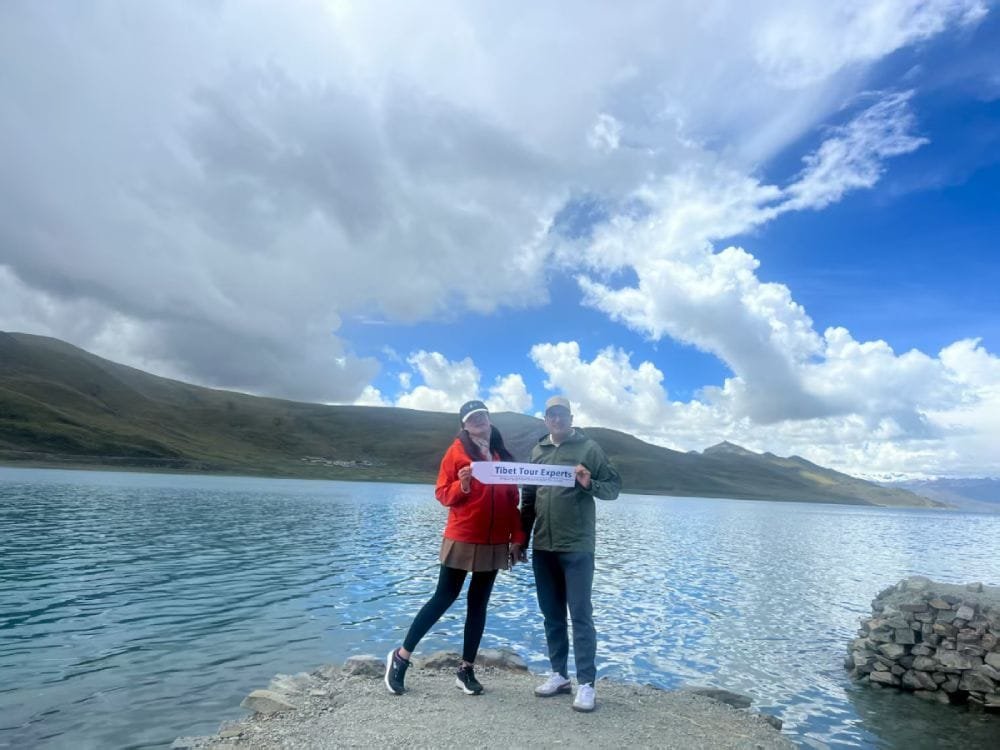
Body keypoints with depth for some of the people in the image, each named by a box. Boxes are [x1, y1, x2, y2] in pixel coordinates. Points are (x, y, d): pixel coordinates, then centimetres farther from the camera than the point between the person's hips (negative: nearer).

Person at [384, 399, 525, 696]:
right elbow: (442, 493, -3)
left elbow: (512, 499, 11)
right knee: (444, 597, 2)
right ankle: (400, 657, 17)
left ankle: (467, 670, 22)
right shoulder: (458, 450, -4)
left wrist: (516, 537, 8)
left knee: (479, 603, 10)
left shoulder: (503, 454, 9)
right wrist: (461, 486, -24)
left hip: (494, 542, 4)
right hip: (462, 539, -4)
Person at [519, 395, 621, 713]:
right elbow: (528, 499, 14)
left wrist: (590, 485, -24)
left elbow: (614, 486, -4)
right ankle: (559, 674, 24)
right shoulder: (537, 451, 11)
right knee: (552, 615, 12)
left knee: (580, 615, -1)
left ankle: (586, 683, 8)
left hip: (577, 547, -5)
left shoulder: (588, 448, -2)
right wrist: (521, 538, 12)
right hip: (543, 547, 5)